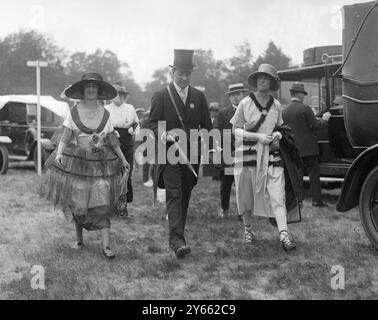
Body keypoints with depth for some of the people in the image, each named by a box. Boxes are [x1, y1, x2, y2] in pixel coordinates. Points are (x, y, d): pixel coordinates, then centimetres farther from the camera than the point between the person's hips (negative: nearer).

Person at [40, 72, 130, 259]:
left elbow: (112, 140, 11)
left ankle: (106, 245, -12)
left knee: (102, 201, -9)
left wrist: (123, 159, 9)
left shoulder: (105, 114, 7)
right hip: (76, 160, 0)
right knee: (77, 201, 4)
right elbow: (65, 138, -2)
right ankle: (79, 239, 23)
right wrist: (59, 153, -19)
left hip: (100, 162, 0)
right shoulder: (73, 112, 2)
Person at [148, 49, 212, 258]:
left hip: (191, 155, 4)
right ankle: (177, 240, -20)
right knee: (174, 194, -14)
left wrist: (196, 139, -5)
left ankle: (177, 235, 22)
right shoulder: (161, 96, 0)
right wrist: (165, 134, -20)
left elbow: (207, 125, 13)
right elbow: (152, 124, -1)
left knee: (185, 196, 9)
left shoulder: (199, 97, 10)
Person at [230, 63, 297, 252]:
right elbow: (236, 130, -2)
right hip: (248, 152, -1)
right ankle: (248, 229, 29)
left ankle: (284, 236, -13)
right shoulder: (245, 103, -2)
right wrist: (258, 137, -14)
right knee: (246, 194, 8)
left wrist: (277, 134, -2)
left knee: (277, 195, -8)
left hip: (271, 154, 2)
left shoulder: (276, 105, 7)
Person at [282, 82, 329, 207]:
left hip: (294, 147, 6)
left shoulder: (285, 111, 3)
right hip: (308, 147, -5)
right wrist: (325, 119, 8)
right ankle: (316, 200, 2)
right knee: (314, 173, 2)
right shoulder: (305, 108, -15)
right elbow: (315, 125, -12)